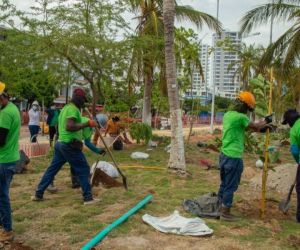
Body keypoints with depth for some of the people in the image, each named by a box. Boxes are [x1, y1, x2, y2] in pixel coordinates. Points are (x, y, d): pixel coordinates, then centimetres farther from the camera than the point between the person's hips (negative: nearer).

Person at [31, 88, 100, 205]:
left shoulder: (65, 108, 17)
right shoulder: (73, 109, -14)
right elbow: (69, 127, -28)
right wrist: (87, 124, -27)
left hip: (60, 143, 10)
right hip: (70, 145, -10)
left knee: (52, 169, 14)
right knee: (83, 170, -2)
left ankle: (38, 194, 20)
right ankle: (88, 198, 1)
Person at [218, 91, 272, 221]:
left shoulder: (228, 114, 9)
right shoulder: (240, 117, -18)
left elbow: (248, 127, 16)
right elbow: (255, 126, -2)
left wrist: (263, 127, 17)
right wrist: (266, 121, 16)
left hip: (224, 155, 9)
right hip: (233, 157, -9)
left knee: (224, 184, 19)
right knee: (230, 186, 2)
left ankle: (220, 207, 30)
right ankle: (225, 213, 11)